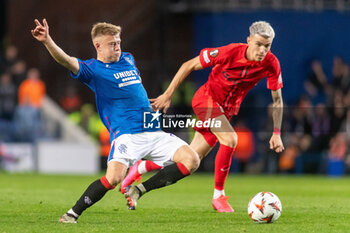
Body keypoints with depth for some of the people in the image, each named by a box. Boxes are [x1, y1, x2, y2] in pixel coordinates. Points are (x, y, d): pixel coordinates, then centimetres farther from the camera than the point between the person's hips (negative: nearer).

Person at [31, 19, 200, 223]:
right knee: (114, 177, -27)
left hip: (154, 132, 7)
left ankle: (139, 190, 2)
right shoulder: (93, 69, -3)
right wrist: (47, 41, -37)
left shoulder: (128, 59, 17)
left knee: (191, 160, -7)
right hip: (126, 135, -7)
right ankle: (72, 214, -10)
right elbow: (67, 61, -21)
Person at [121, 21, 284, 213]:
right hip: (207, 98, -5)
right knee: (230, 139, -29)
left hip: (227, 110, 5)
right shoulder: (229, 52, -25)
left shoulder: (271, 64, -15)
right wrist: (168, 95, -12)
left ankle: (140, 168, 25)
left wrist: (277, 133, -8)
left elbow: (277, 99, -3)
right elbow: (189, 65, -13)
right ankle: (218, 196, -14)